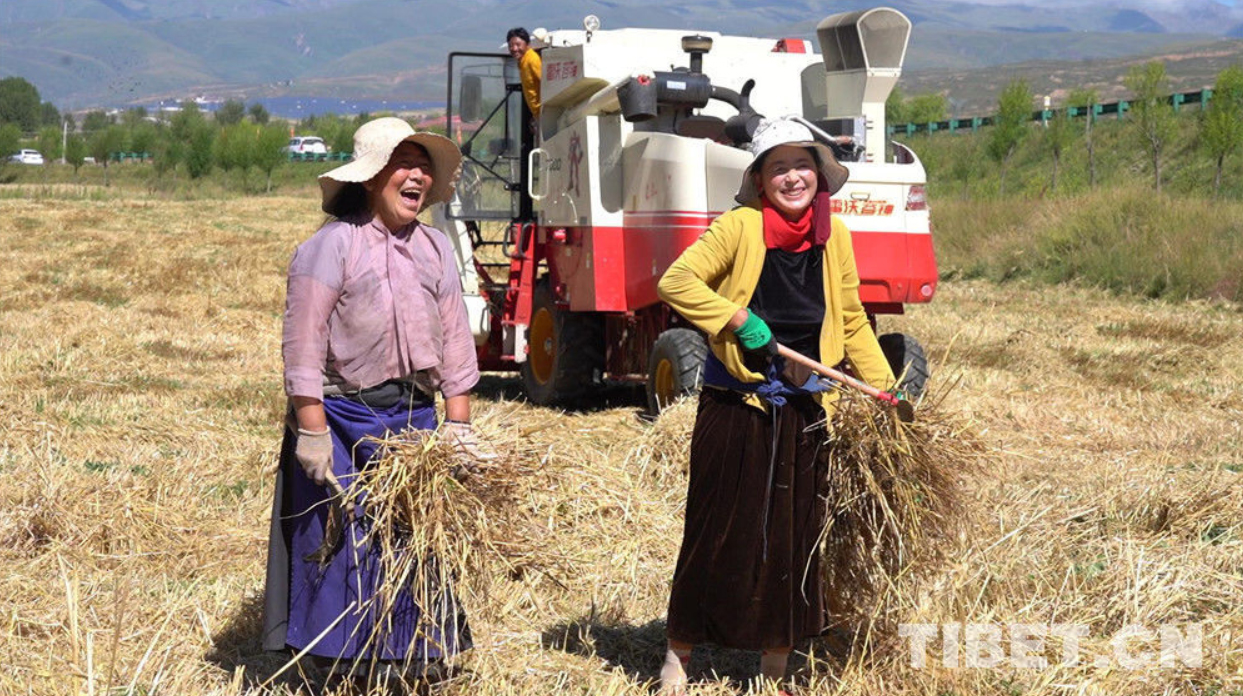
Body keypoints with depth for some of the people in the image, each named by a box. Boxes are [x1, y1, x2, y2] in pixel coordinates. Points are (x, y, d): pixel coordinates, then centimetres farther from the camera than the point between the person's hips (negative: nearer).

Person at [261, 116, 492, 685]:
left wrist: (458, 428, 6)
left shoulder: (435, 249, 11)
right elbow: (303, 347, -12)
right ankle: (342, 668, 10)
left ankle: (408, 656, 21)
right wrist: (312, 432, -16)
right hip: (343, 419, -5)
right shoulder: (333, 244, -8)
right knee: (343, 547, -2)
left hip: (414, 417, 5)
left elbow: (455, 343, 12)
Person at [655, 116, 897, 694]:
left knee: (796, 536, 9)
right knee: (719, 532, 2)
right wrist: (738, 319, -20)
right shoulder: (740, 227, -10)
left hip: (803, 413, 4)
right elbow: (676, 282, -15)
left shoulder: (835, 237, 5)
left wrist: (885, 389, 7)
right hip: (735, 408, -4)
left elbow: (852, 324, 12)